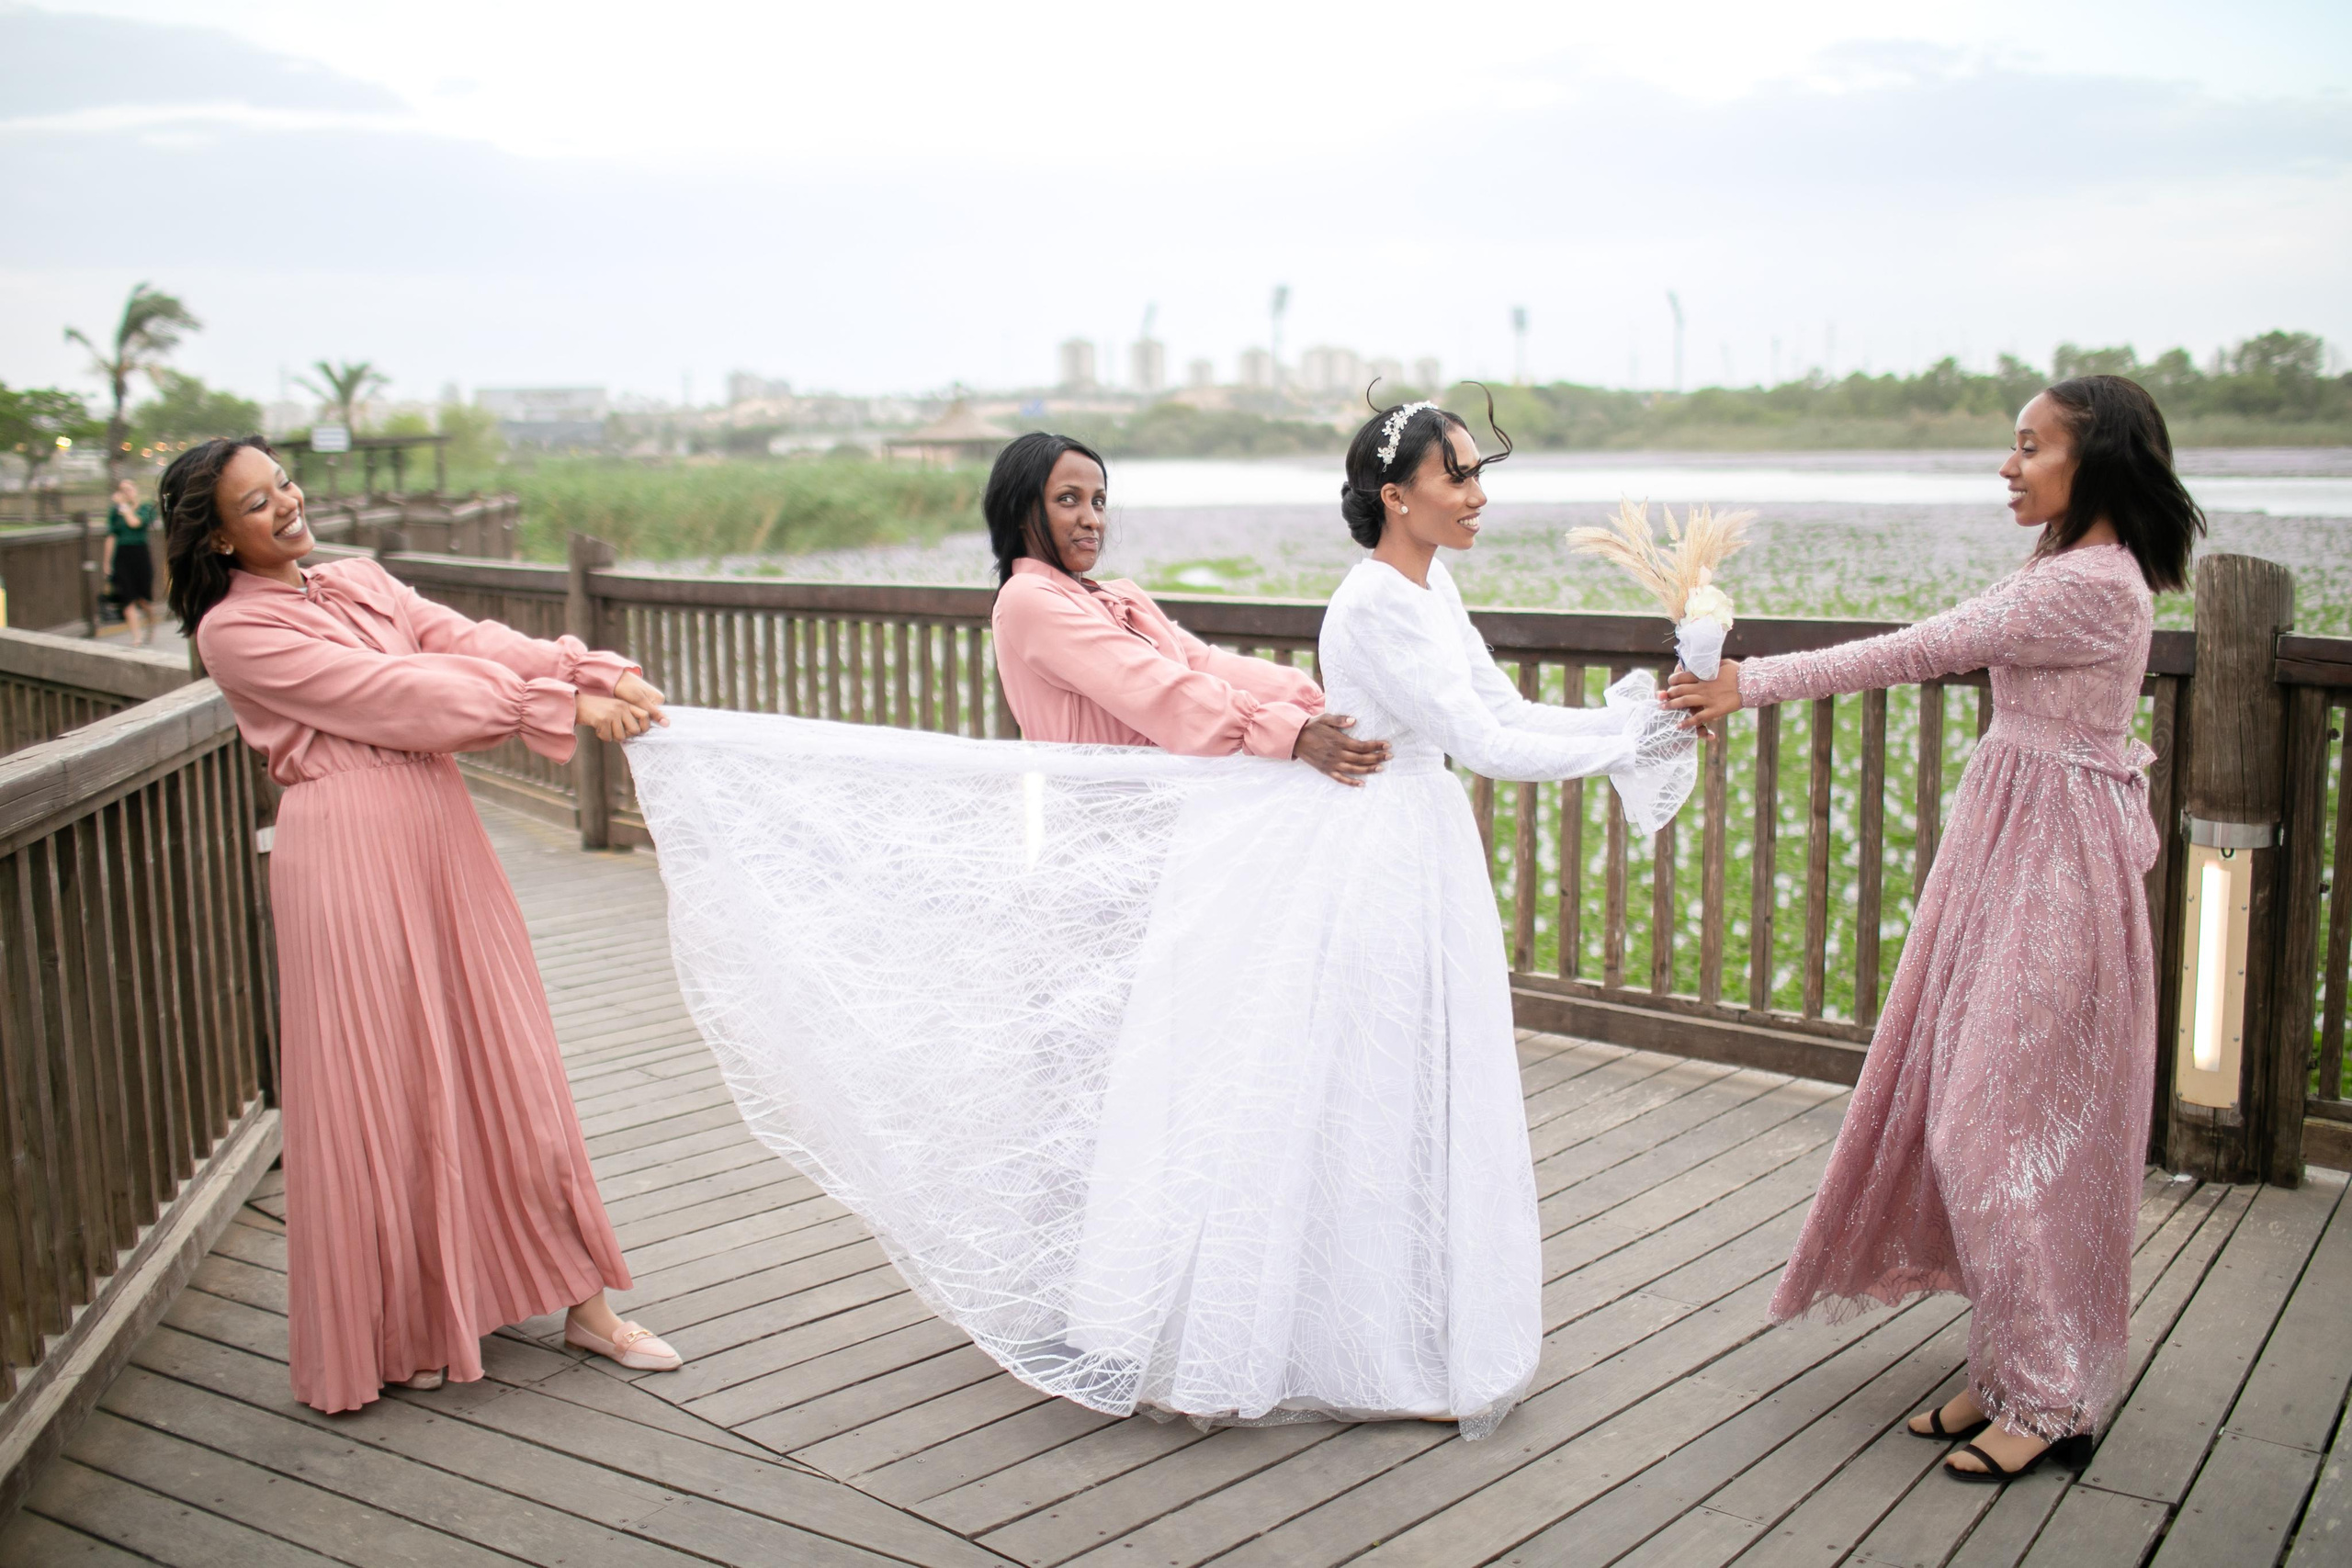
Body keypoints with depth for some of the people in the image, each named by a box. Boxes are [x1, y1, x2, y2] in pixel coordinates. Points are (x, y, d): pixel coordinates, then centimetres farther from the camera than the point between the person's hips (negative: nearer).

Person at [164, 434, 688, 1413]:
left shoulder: (361, 582, 15)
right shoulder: (235, 631, -5)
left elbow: (468, 641, 2)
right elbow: (394, 694, -13)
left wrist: (603, 675, -14)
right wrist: (561, 707, -15)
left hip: (440, 835, 7)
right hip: (345, 853, -6)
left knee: (503, 1059, 9)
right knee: (377, 1083, 2)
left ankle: (584, 1303, 19)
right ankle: (394, 1329, 20)